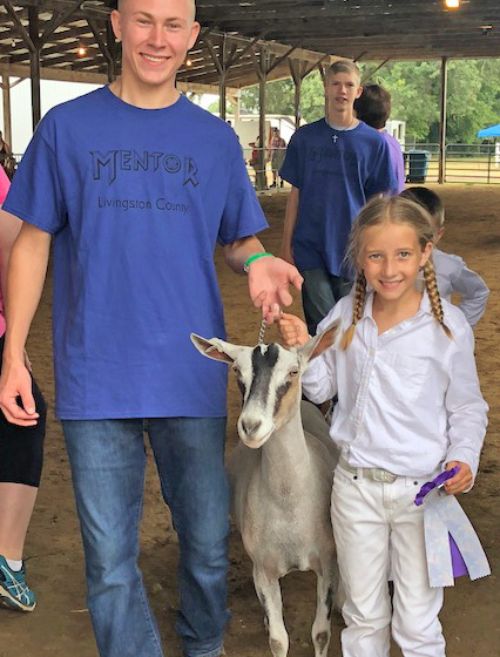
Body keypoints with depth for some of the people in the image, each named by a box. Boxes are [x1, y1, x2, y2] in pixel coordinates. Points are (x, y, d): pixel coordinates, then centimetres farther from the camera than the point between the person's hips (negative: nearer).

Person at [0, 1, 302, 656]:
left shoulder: (215, 138, 7)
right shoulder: (67, 127, 2)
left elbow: (239, 238, 14)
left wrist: (257, 260, -11)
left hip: (193, 376, 2)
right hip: (95, 377, -1)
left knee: (208, 540, 13)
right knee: (110, 559, 5)